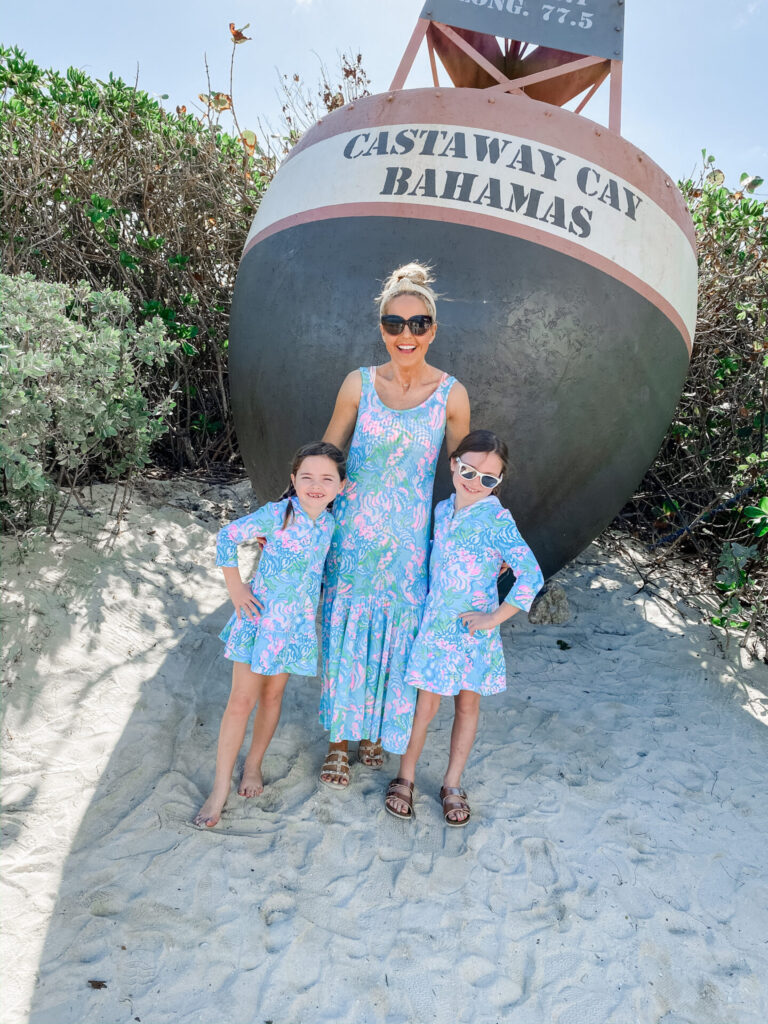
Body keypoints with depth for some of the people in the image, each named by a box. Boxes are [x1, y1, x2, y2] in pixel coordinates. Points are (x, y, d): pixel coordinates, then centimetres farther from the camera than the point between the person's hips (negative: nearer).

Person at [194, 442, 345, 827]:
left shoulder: (329, 524, -2)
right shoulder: (277, 514, -18)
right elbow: (227, 537, -10)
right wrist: (236, 590, -10)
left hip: (297, 623, 4)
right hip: (260, 615, -4)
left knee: (272, 694, 16)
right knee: (242, 700, 1)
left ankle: (253, 764, 38)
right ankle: (221, 788, 14)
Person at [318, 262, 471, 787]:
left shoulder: (451, 395, -4)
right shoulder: (360, 383, -2)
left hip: (409, 537, 0)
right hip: (352, 528, 1)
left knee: (396, 633, 9)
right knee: (343, 629, 7)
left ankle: (377, 730, 34)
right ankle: (340, 739, 26)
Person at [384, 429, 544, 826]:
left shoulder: (497, 520, -15)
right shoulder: (441, 511, 1)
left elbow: (531, 575, -21)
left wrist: (496, 618, -18)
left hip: (474, 630, -2)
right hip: (434, 625, 3)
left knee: (467, 705, 13)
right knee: (426, 704, 7)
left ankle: (452, 785, 30)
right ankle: (405, 778, 27)